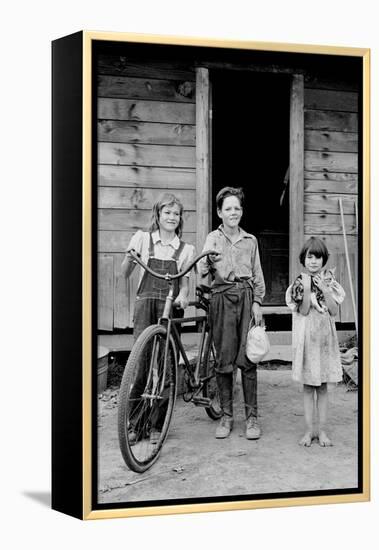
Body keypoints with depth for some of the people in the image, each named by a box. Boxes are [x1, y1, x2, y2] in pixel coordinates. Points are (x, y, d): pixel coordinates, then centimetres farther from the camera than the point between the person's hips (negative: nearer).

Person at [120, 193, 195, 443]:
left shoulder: (186, 249, 11)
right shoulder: (143, 239, 9)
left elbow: (184, 281, 8)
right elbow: (124, 274, 8)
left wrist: (182, 296, -14)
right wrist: (129, 258, -12)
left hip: (171, 307, 1)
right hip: (146, 304, -1)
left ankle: (157, 425, 8)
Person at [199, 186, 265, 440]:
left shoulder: (250, 240, 14)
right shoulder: (213, 238, 9)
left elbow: (258, 275, 15)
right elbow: (204, 272, -2)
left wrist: (257, 303, 4)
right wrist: (207, 260, -23)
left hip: (247, 298, 1)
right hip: (222, 298, -1)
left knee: (248, 358, -5)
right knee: (224, 359, 0)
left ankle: (252, 416, 2)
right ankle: (226, 416, 10)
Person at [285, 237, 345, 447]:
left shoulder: (328, 281, 3)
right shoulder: (299, 283, -1)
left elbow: (334, 311, -4)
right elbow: (303, 311, -11)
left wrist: (325, 290, -13)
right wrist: (306, 288, -19)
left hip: (325, 337, 1)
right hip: (306, 337, -1)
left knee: (323, 387, 7)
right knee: (308, 386, 4)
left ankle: (322, 431, 14)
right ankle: (308, 430, 12)